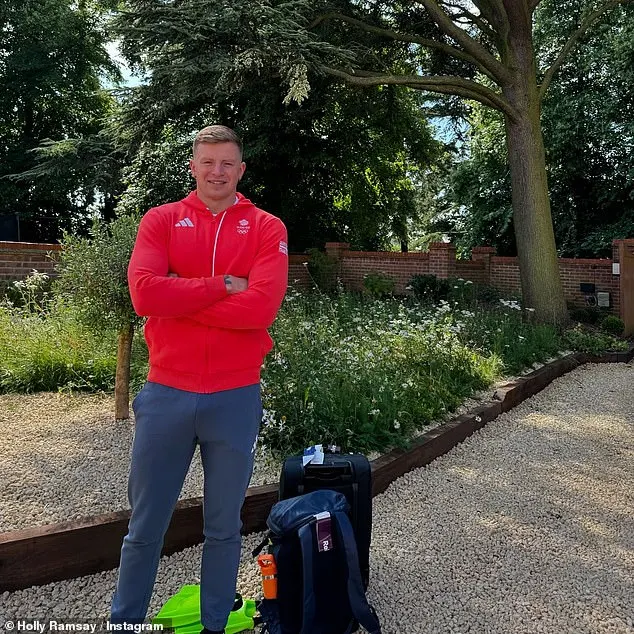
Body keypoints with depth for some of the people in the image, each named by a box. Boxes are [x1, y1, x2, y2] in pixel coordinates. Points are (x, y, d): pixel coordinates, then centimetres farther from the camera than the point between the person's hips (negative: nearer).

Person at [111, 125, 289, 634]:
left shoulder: (266, 229, 2)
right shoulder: (161, 219, 5)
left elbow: (262, 306, -14)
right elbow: (144, 292, -12)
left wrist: (178, 298, -10)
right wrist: (223, 285, -11)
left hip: (235, 397, 0)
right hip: (165, 394, 1)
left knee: (223, 528, 14)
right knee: (144, 527, 15)